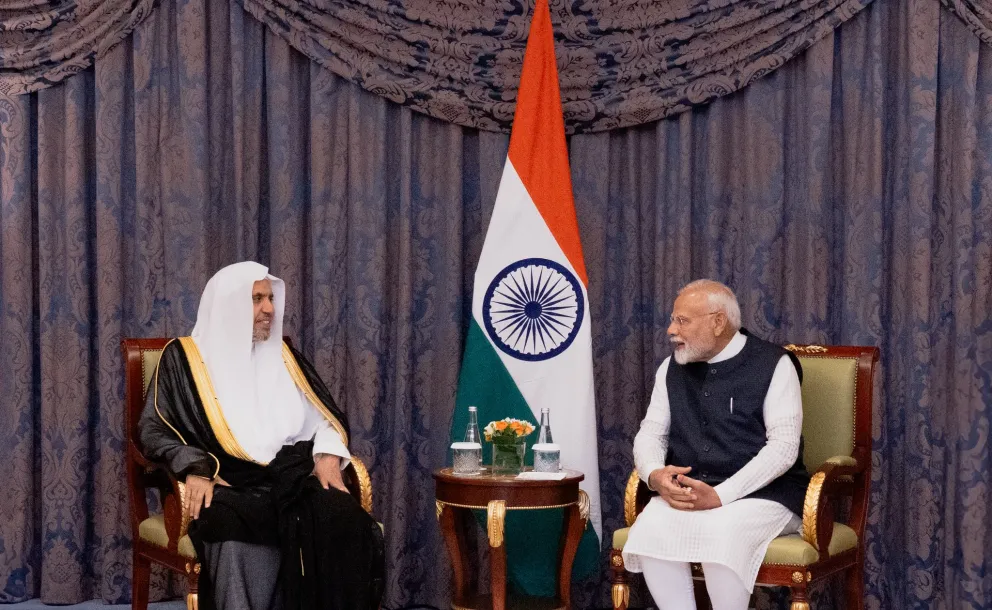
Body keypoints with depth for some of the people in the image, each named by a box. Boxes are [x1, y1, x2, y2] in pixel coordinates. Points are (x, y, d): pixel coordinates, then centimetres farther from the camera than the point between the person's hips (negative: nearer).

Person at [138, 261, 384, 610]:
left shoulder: (282, 354, 22)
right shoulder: (185, 357, 9)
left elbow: (325, 415, 22)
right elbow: (154, 429, 2)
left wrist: (328, 454, 0)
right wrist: (195, 469, -16)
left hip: (292, 476, 4)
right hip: (229, 484, -4)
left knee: (343, 519, -31)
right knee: (240, 544, -40)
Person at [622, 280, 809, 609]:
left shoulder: (773, 364, -5)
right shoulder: (672, 368, 12)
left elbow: (784, 446, -13)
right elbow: (650, 433, 11)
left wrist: (720, 495, -23)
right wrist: (656, 475, -14)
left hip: (763, 495, -4)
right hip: (687, 493, 4)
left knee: (721, 532, -35)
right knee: (650, 528, -27)